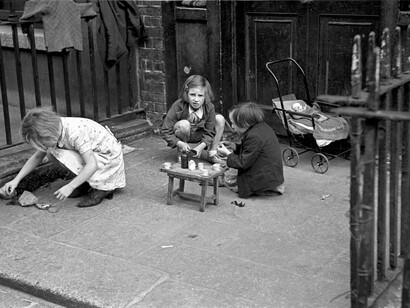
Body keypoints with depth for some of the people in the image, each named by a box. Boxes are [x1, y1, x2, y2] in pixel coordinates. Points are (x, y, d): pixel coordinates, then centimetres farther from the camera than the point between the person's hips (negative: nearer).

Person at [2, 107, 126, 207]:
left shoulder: (75, 132, -33)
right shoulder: (54, 130, -8)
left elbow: (92, 165, -36)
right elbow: (37, 157, 5)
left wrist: (70, 186, -38)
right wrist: (16, 180, -1)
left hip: (110, 157, -8)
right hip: (93, 153, 8)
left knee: (64, 156, -28)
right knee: (51, 153, -6)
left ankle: (102, 187, -13)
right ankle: (87, 182, 6)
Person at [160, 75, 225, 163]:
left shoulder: (209, 108, -21)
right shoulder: (178, 106, -29)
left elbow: (209, 132, -15)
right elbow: (165, 131, -25)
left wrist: (201, 146, -33)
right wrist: (179, 143, -36)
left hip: (198, 135, 4)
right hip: (181, 136, -4)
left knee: (220, 119, -15)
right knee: (184, 124, -38)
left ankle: (211, 153, -4)